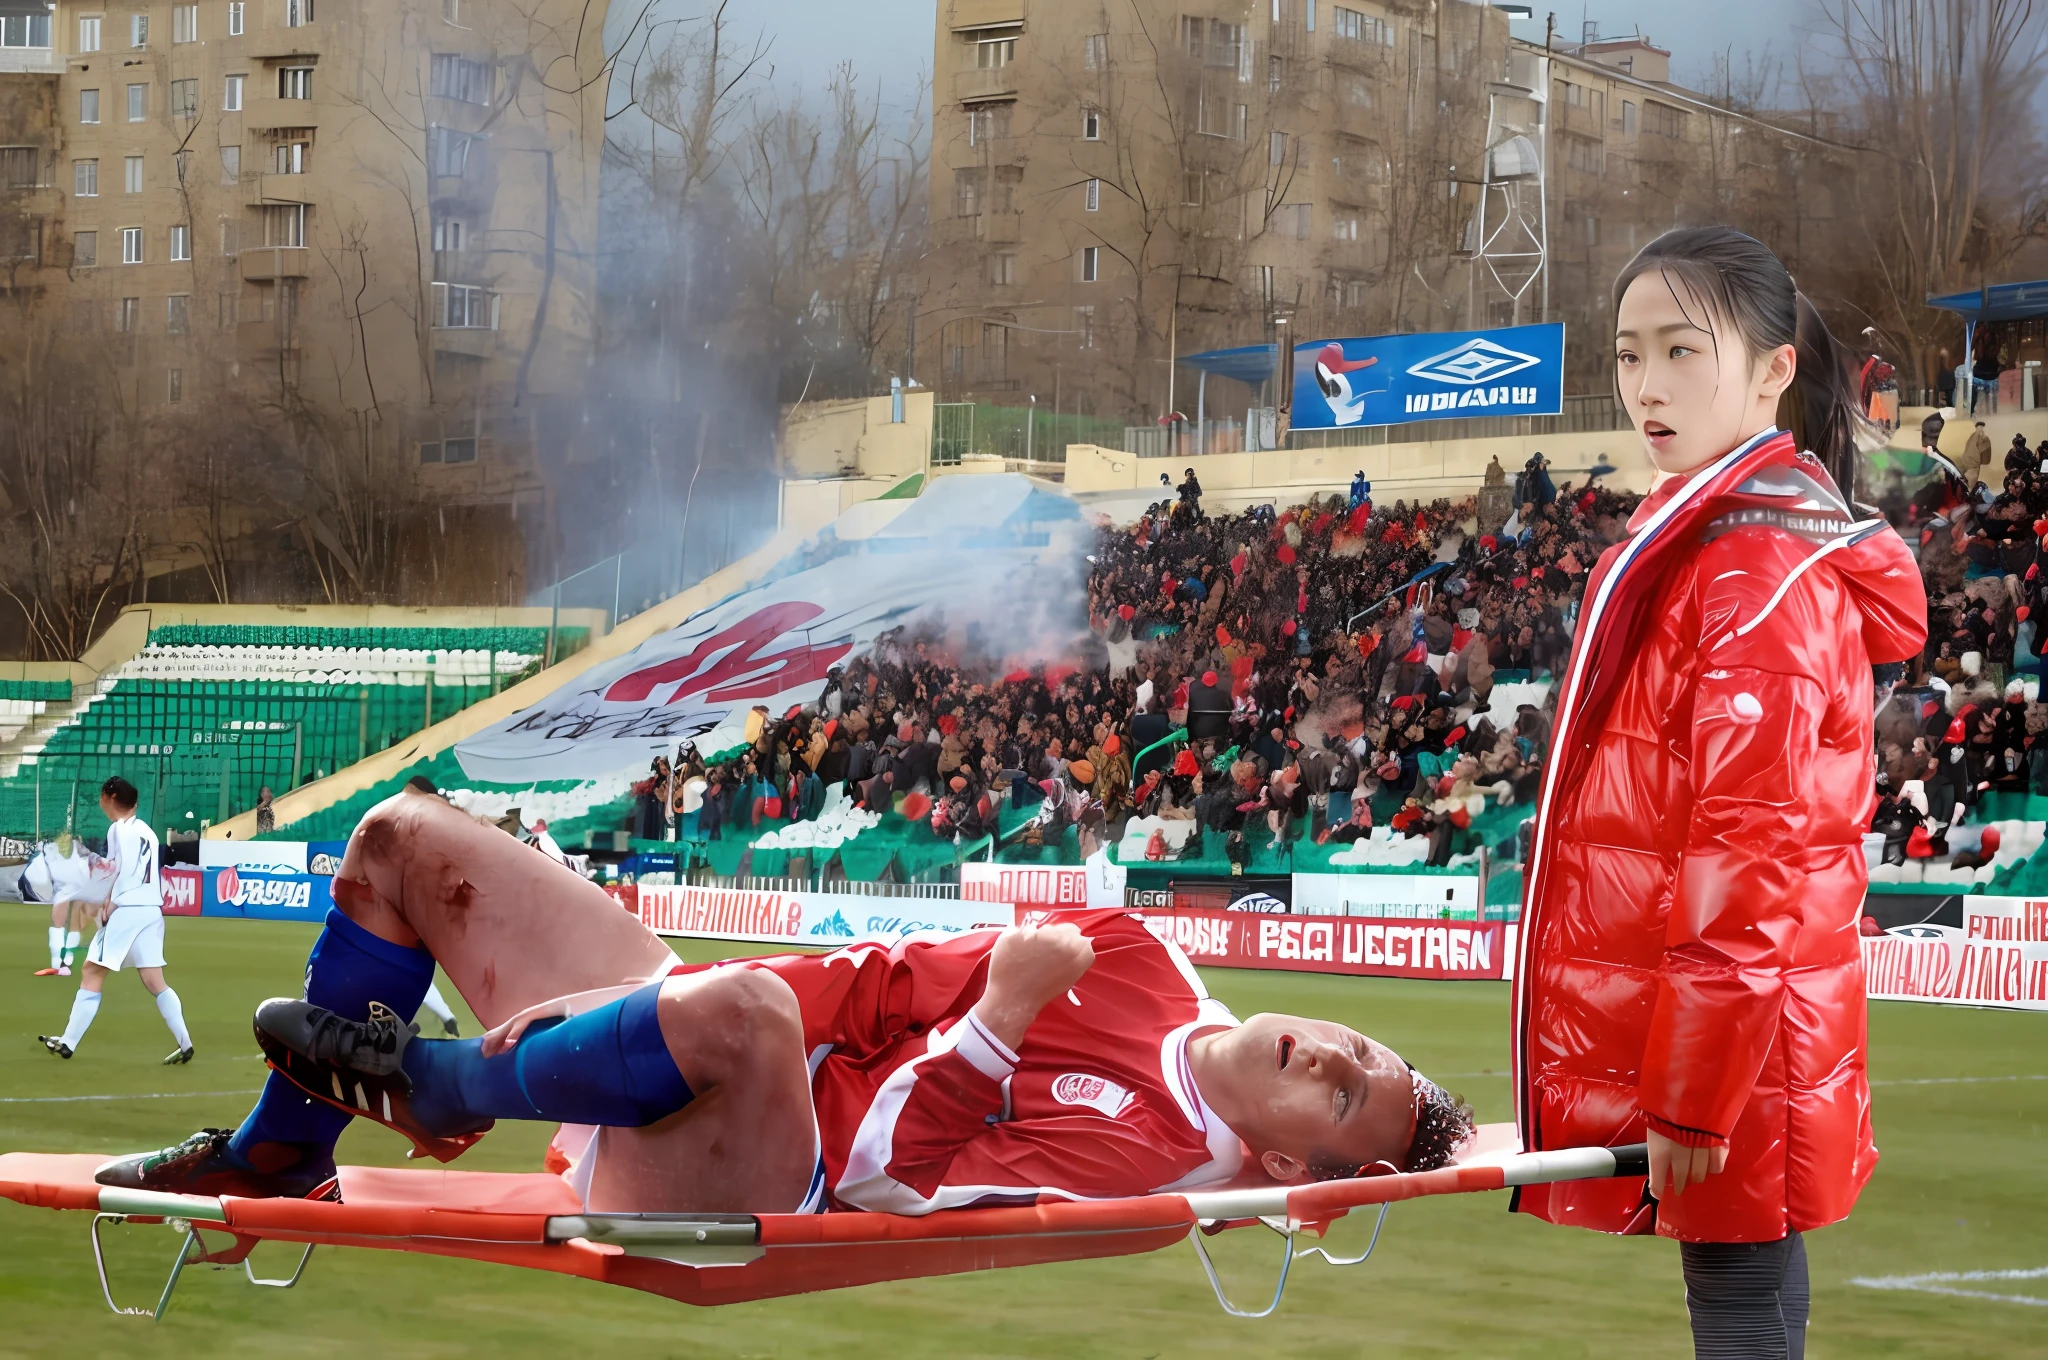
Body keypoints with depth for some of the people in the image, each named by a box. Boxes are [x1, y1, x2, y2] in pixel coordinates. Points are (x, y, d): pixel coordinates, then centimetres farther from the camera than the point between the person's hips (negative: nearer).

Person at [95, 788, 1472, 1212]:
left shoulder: (1145, 1152, -16)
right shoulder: (1133, 957, 4)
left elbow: (910, 1185, -27)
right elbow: (899, 978, 2)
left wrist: (1001, 1017, -27)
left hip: (716, 1172, -9)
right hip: (676, 1044, 9)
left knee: (735, 1011, -43)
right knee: (406, 836, 9)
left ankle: (425, 1082, -13)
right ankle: (275, 1158, 22)